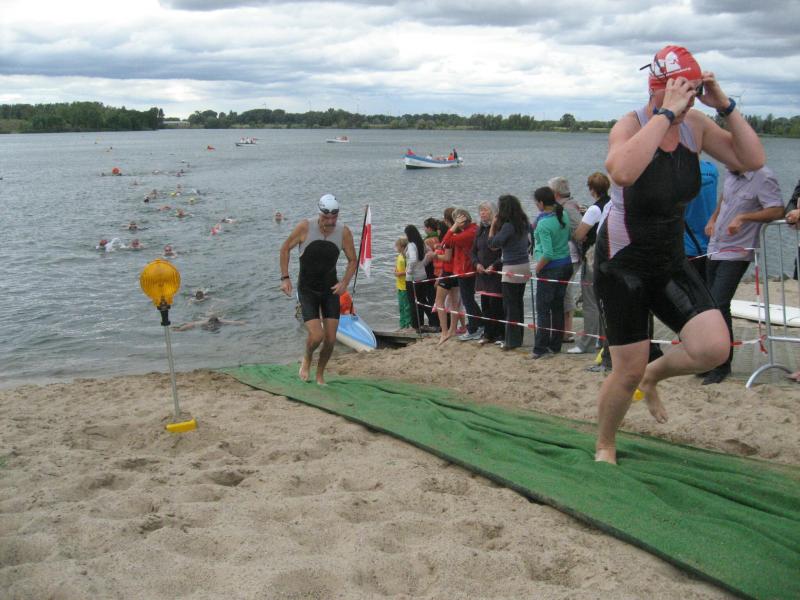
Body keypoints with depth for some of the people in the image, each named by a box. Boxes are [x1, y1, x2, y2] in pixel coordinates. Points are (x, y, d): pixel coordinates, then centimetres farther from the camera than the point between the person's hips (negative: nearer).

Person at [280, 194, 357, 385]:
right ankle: (307, 358, 19)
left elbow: (353, 260, 5)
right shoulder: (305, 227, -15)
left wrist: (344, 283, -9)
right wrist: (285, 278, -5)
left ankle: (320, 374, 25)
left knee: (330, 340, -1)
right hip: (307, 290, -2)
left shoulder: (344, 232, -9)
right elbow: (285, 249, 0)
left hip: (330, 290, 3)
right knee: (317, 336, -16)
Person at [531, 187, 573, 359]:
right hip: (566, 265, 7)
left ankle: (540, 349, 1)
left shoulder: (543, 224, -21)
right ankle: (555, 346, 18)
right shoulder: (563, 215, 2)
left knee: (543, 309, 0)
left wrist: (537, 268, -10)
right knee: (558, 307, 13)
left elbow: (548, 254, -24)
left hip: (550, 269, -7)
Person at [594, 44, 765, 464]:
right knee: (628, 372, 0)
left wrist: (725, 107, -14)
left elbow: (752, 160, -5)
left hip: (670, 261, 5)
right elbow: (622, 171, -42)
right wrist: (666, 113, -37)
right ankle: (604, 446, 27)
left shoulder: (696, 126, -1)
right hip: (623, 264, -5)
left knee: (714, 348, -12)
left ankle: (654, 375, 20)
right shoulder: (631, 125, -19)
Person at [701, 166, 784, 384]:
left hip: (736, 254, -8)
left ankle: (722, 365, -3)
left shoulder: (764, 178, -14)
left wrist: (743, 217, -29)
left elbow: (777, 211, -22)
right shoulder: (731, 173, 9)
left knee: (718, 306, -14)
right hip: (715, 249, 8)